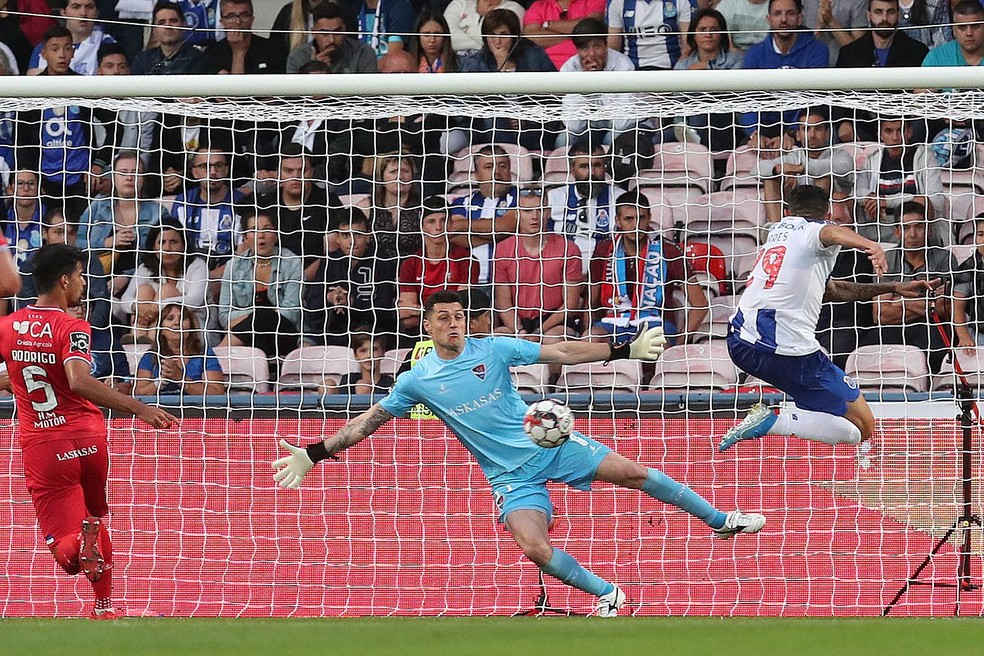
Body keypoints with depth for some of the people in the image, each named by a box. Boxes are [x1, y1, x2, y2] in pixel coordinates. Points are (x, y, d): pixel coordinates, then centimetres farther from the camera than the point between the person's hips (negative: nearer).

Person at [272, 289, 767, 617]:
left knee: (634, 473, -5)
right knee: (535, 548, -23)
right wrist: (313, 454, 1)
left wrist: (626, 350, -6)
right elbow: (369, 420, 5)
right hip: (511, 475, 0)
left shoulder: (494, 349, -5)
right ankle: (606, 595, -5)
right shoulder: (417, 381, -3)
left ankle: (721, 520, 11)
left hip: (550, 443, 0)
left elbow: (563, 353, -2)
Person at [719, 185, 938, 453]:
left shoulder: (778, 229, 26)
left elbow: (830, 290, 36)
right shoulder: (816, 230, 3)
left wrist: (892, 288, 37)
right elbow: (832, 233, -25)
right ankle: (770, 422, -17)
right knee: (861, 428, -2)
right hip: (789, 349, -8)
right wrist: (870, 245, -46)